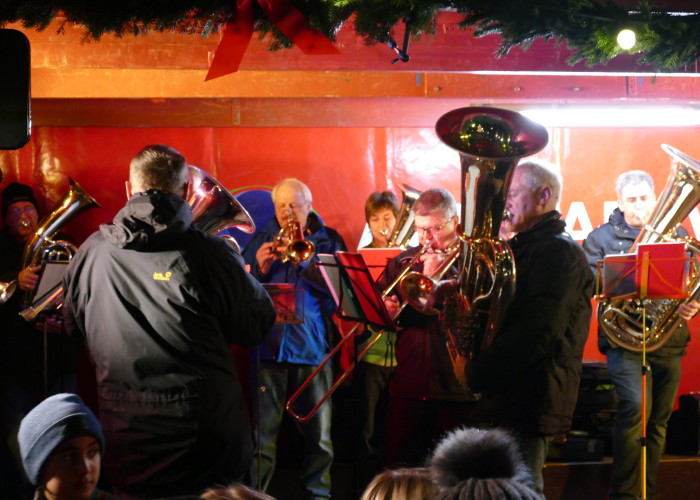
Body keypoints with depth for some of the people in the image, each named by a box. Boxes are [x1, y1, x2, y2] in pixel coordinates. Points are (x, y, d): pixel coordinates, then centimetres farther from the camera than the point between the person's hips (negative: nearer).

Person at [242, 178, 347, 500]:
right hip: (269, 345, 0)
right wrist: (259, 269, -10)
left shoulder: (328, 241, 9)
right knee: (263, 434, -2)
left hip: (312, 346, 0)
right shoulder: (261, 241, 12)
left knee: (319, 435, 3)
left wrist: (302, 260, -15)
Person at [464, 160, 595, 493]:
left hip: (528, 401, -9)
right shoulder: (520, 248, 20)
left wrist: (476, 374, -18)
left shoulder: (559, 251, -11)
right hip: (502, 398, 9)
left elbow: (537, 332, -21)